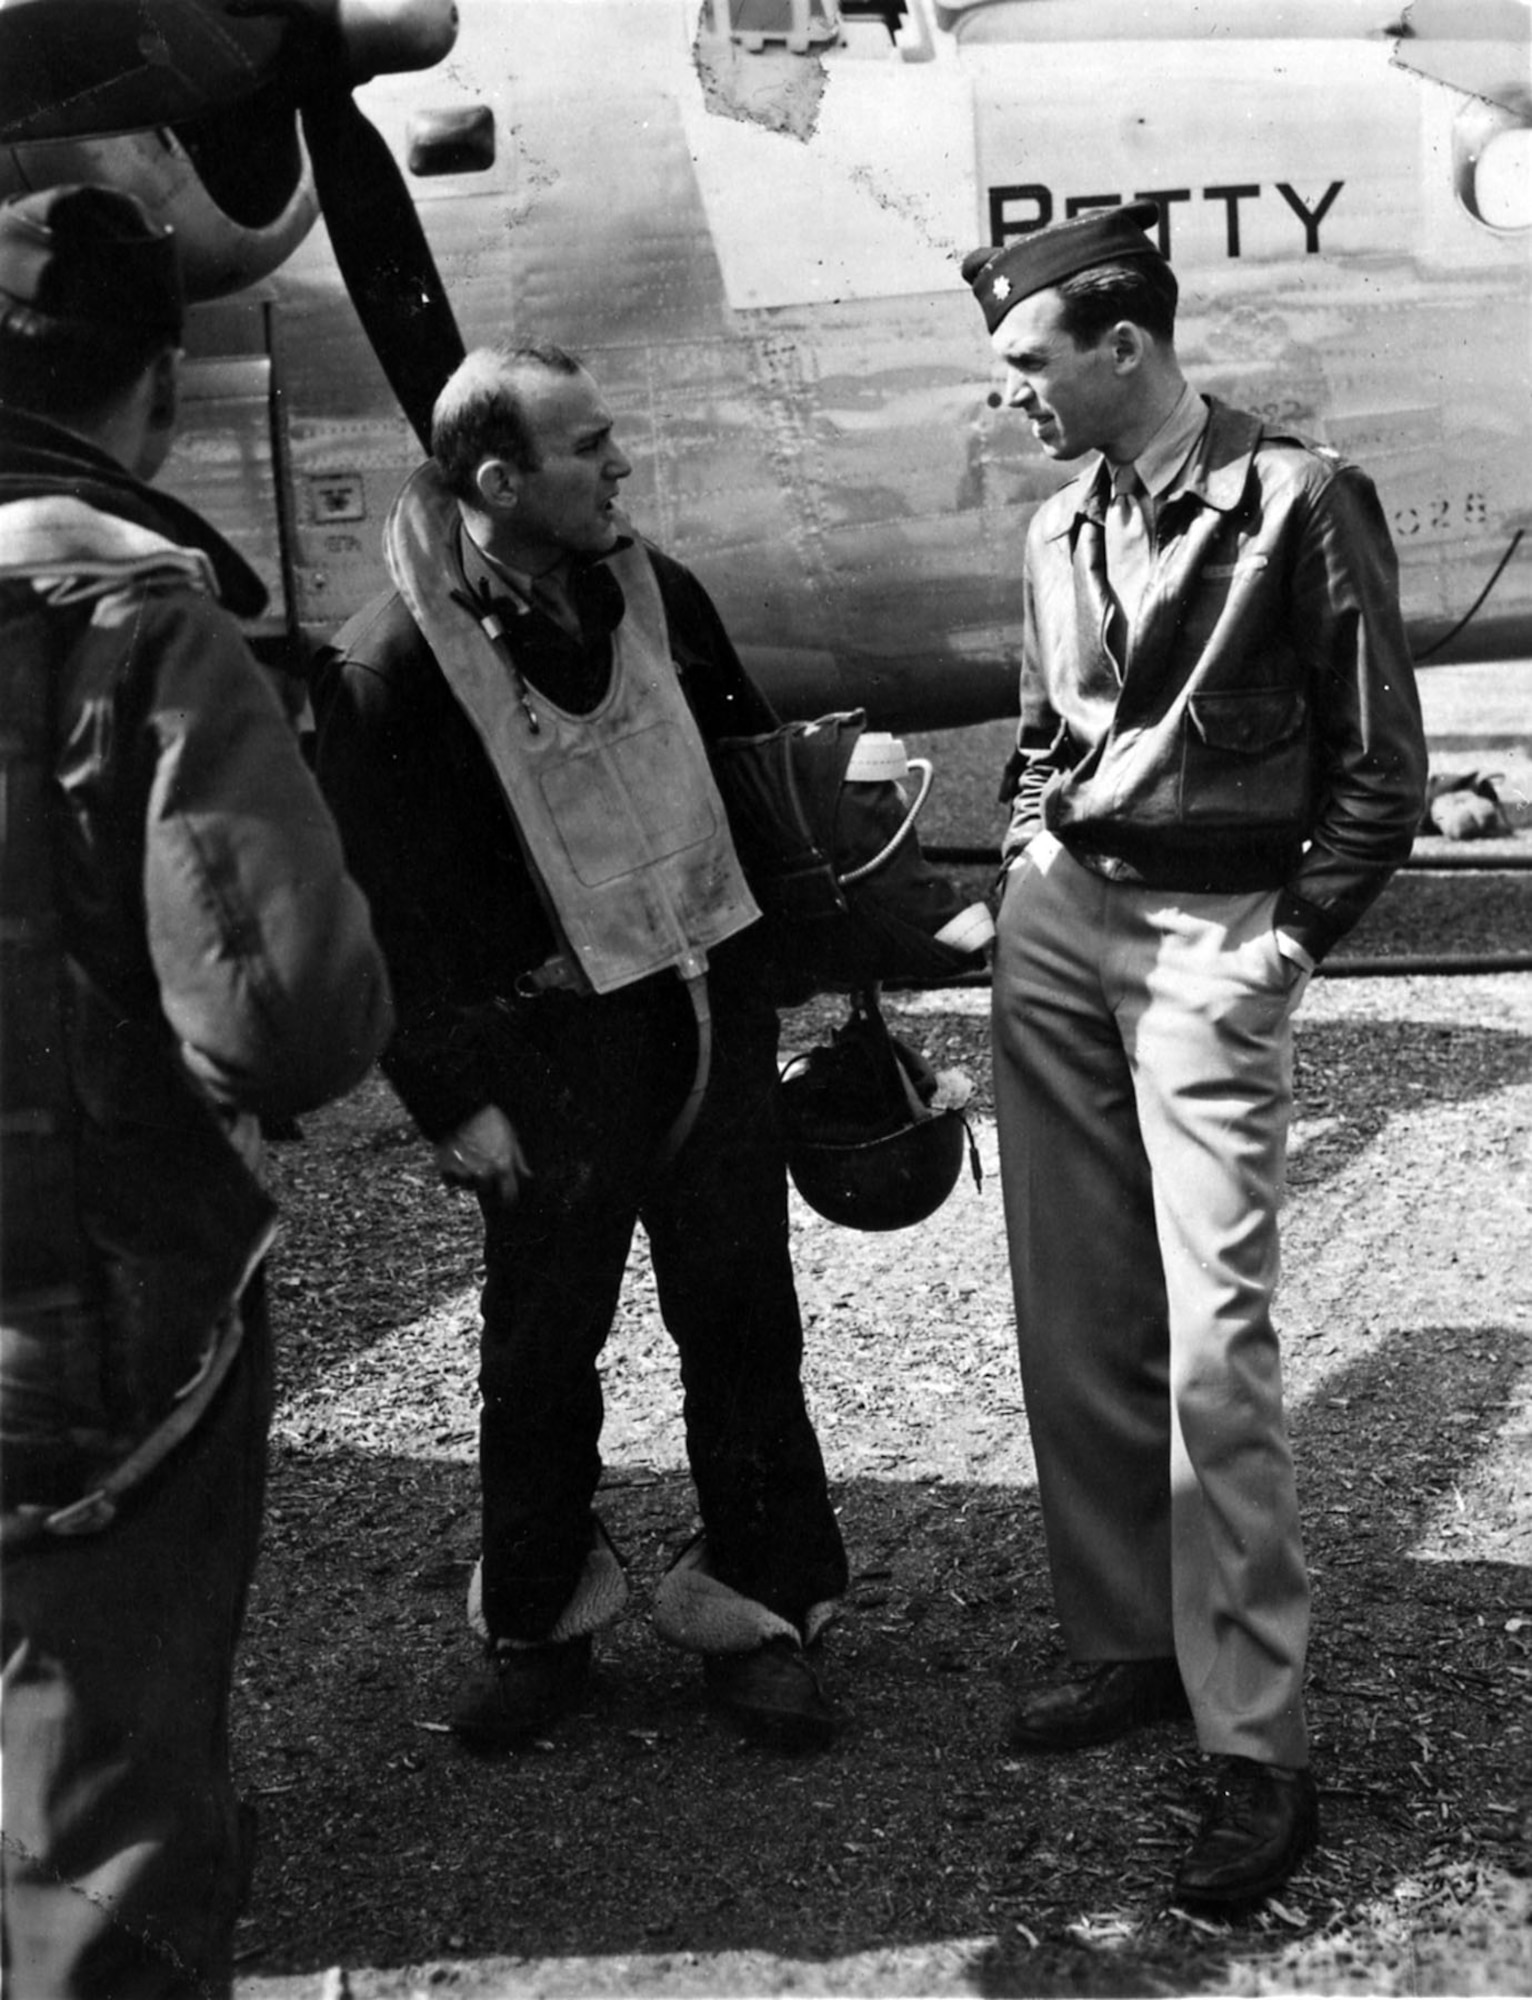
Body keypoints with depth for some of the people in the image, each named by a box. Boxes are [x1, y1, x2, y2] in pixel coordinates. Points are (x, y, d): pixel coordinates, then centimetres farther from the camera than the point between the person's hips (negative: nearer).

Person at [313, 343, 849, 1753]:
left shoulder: (653, 589, 3)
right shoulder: (390, 667, -13)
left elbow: (747, 763, 15)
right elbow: (385, 904, -10)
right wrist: (450, 1094, -10)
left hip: (709, 1007, 4)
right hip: (547, 1048, -4)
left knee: (742, 1317, 9)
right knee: (542, 1344, 8)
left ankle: (757, 1602, 24)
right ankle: (537, 1623, 28)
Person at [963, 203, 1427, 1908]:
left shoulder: (1297, 496, -6)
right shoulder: (1060, 530, 12)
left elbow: (1379, 767, -5)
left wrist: (1287, 943, -7)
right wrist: (1024, 871, 12)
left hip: (1210, 940, -6)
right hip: (1054, 923, 6)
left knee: (1214, 1342, -11)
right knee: (1074, 1319, 7)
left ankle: (1258, 1747, -2)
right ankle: (1125, 1643, 21)